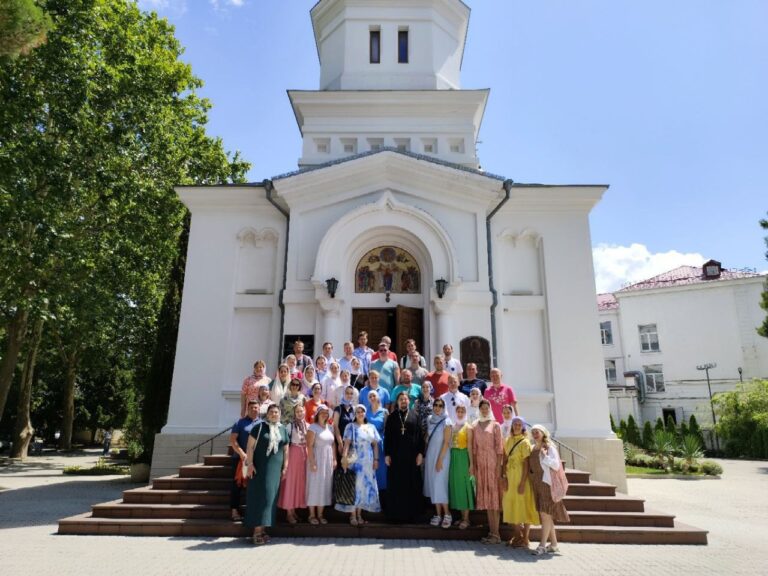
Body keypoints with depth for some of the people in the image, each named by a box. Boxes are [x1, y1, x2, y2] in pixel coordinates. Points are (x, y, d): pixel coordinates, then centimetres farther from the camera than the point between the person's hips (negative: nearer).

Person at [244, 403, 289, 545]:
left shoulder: (283, 429, 9)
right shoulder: (259, 427, -3)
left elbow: (286, 449, 13)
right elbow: (250, 446, -6)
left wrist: (285, 466, 7)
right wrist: (250, 463, -13)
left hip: (275, 468, 4)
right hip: (259, 467, -4)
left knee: (270, 496, 4)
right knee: (259, 495, -5)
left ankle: (262, 529, 12)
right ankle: (257, 530, -2)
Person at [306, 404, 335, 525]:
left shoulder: (330, 428, 10)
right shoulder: (313, 427, -8)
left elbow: (333, 445, 13)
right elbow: (309, 446, -14)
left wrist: (334, 459, 6)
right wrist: (312, 462, -19)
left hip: (328, 461, 6)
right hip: (317, 459, -6)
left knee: (325, 486, 8)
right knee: (314, 486, 1)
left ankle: (320, 514, 17)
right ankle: (312, 515, 10)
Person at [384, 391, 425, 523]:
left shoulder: (414, 415, 5)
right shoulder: (392, 417, 6)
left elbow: (420, 435, 1)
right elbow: (387, 437, 4)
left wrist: (420, 453, -6)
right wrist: (386, 454, -3)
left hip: (411, 455, 0)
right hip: (395, 455, 0)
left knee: (411, 485, 3)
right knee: (395, 485, 3)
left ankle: (410, 513, 12)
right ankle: (396, 513, 11)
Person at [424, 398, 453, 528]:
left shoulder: (446, 422, -11)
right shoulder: (430, 419, 6)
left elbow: (446, 442, -14)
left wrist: (440, 459, -17)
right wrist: (425, 455, 9)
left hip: (441, 456, -5)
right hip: (430, 456, 6)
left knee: (439, 485, -7)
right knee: (433, 485, 6)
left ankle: (447, 514, 4)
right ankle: (438, 514, 13)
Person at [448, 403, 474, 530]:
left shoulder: (467, 427, -4)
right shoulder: (452, 426, 10)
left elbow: (470, 446, -8)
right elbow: (449, 443, 9)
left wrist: (471, 462, -12)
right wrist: (451, 459, 3)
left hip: (463, 457, -5)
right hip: (454, 457, 5)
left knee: (463, 484, -1)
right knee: (456, 484, 8)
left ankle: (466, 519, 7)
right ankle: (463, 517, 19)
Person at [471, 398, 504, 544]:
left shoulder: (495, 425, -1)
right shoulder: (475, 426, 11)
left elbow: (499, 447, -5)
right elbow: (474, 448, 10)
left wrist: (498, 466, -11)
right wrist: (473, 466, 4)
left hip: (492, 462, -4)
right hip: (480, 463, 4)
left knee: (494, 495, -3)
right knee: (485, 496, 8)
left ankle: (496, 534, 2)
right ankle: (491, 532, 16)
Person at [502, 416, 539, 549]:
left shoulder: (525, 442, -9)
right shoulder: (508, 441, 8)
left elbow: (526, 464, -13)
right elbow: (505, 460, 9)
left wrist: (522, 483, -17)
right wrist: (503, 476, -1)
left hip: (521, 477, -6)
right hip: (510, 477, 6)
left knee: (523, 506, 1)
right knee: (511, 506, 12)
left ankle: (525, 539, 12)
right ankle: (517, 535, 25)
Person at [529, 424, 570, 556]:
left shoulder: (549, 447, -7)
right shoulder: (533, 449, 12)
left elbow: (556, 465, -15)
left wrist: (545, 456, -22)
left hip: (546, 483, -7)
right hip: (537, 484, 7)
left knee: (545, 514, -9)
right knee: (546, 515, 10)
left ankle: (542, 545, -6)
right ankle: (554, 545, 18)